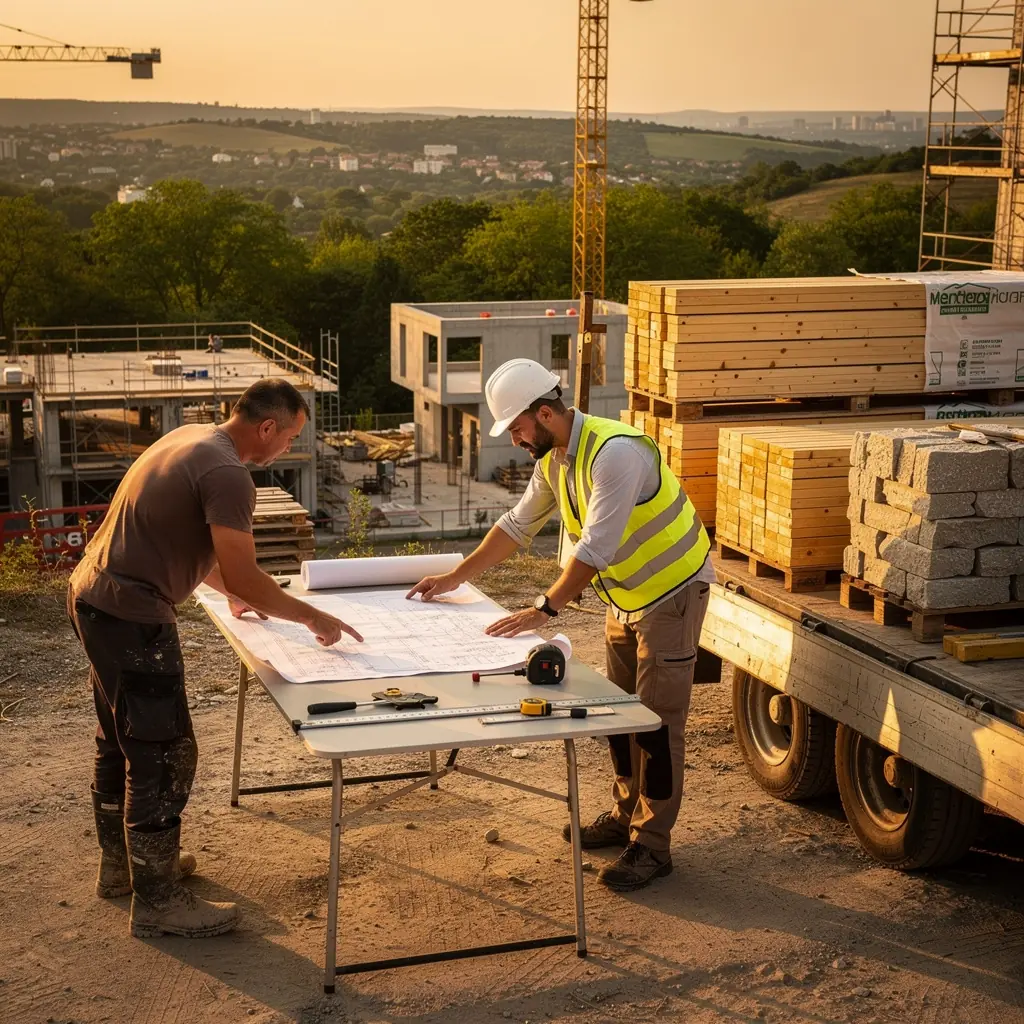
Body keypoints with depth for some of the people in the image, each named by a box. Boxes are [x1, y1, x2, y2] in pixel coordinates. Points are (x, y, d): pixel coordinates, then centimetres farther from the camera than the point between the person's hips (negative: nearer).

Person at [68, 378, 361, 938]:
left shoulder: (192, 437, 11)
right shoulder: (228, 476, -20)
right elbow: (243, 577, -21)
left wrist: (231, 592, 26)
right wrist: (314, 618, -9)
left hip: (94, 594, 11)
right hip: (131, 615, -11)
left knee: (119, 740, 22)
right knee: (164, 755, -4)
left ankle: (120, 862, 38)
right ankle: (156, 902, 4)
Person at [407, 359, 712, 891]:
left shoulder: (614, 452, -29)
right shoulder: (553, 459, 1)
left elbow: (596, 547, -33)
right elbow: (517, 524, 13)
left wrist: (543, 609, -32)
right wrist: (453, 578, 13)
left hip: (672, 591, -9)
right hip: (625, 597, 9)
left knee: (657, 720, -6)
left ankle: (652, 845, 0)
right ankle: (625, 815, 31)